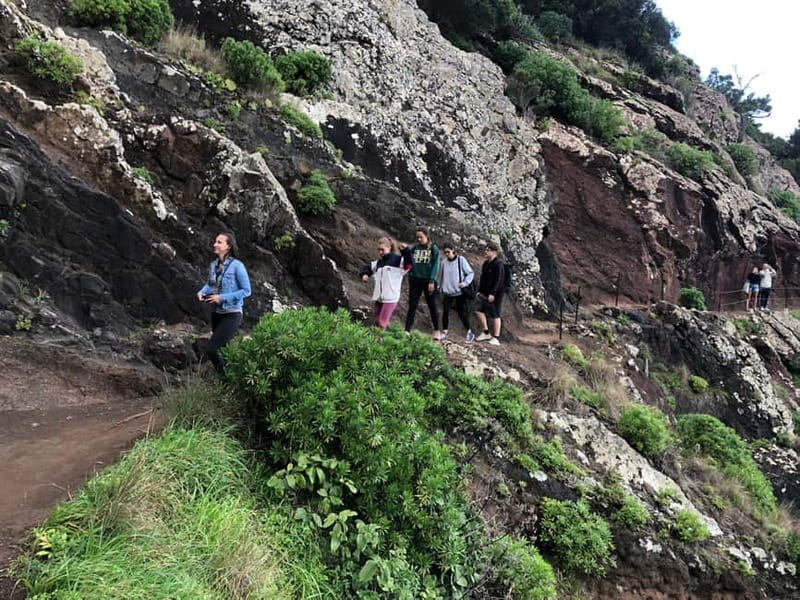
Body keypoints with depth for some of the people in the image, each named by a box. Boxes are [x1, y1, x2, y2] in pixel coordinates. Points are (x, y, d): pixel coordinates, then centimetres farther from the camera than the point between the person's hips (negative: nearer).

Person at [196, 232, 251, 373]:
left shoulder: (237, 266, -17)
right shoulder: (213, 265, 2)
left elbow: (246, 291, -15)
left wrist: (222, 297, -20)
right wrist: (202, 292, -5)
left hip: (231, 315, -7)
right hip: (216, 313, 7)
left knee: (211, 349, -14)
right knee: (223, 348, 20)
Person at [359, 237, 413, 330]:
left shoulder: (397, 260, -5)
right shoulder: (378, 262, 15)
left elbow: (409, 265, -20)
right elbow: (368, 267, 26)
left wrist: (406, 251, -34)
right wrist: (364, 274, 5)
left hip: (391, 298, -7)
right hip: (379, 298, 7)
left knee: (382, 323, -9)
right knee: (377, 322, 11)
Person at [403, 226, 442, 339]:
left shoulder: (433, 248, -1)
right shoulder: (415, 248, 9)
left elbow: (435, 265, -6)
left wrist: (432, 281, -14)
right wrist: (404, 251, -7)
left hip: (428, 281, -3)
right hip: (415, 279, 3)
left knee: (432, 306, 8)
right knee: (412, 306, 0)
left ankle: (436, 330, 22)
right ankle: (407, 331, -3)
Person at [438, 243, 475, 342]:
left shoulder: (461, 260, -5)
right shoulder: (444, 262, 5)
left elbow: (470, 273, -4)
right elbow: (441, 276, 13)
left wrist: (465, 283, -17)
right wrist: (440, 287, 6)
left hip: (460, 292, -3)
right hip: (447, 292, 3)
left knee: (462, 313, 2)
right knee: (445, 312, -6)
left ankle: (469, 332, 19)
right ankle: (444, 332, 7)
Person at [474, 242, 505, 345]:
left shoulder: (498, 264, -14)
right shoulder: (486, 263, 13)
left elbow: (498, 281, -20)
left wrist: (492, 293, -24)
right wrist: (479, 290, 15)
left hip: (495, 294, -9)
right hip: (485, 293, 9)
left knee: (495, 315, -2)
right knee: (479, 311, 5)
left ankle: (495, 338, 5)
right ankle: (485, 333, 18)